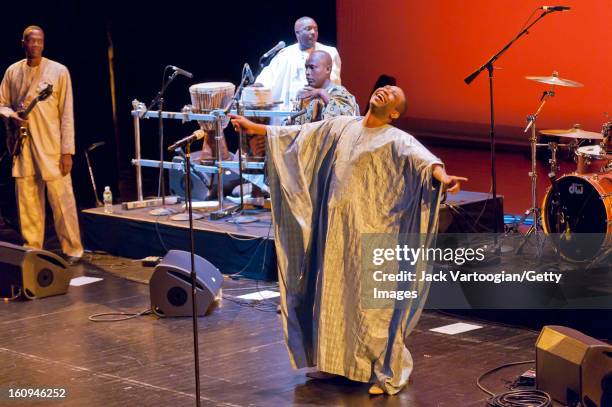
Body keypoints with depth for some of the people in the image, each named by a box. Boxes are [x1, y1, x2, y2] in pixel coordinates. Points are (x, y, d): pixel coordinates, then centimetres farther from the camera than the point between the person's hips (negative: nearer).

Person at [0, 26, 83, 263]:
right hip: (23, 146, 3)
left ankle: (72, 251, 4)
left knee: (62, 200, -4)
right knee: (27, 202, 4)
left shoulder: (58, 71, 0)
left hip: (51, 147, -3)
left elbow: (67, 113, -1)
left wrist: (67, 151, -6)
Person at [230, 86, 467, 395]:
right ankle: (338, 362, 26)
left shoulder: (396, 140, -5)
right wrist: (256, 128, 20)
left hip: (371, 233, -6)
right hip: (334, 232, 6)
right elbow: (299, 135, 20)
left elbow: (421, 158, -24)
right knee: (334, 297, 12)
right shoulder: (342, 127, 12)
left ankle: (387, 374, 5)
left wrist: (442, 176, -45)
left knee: (372, 302, -5)